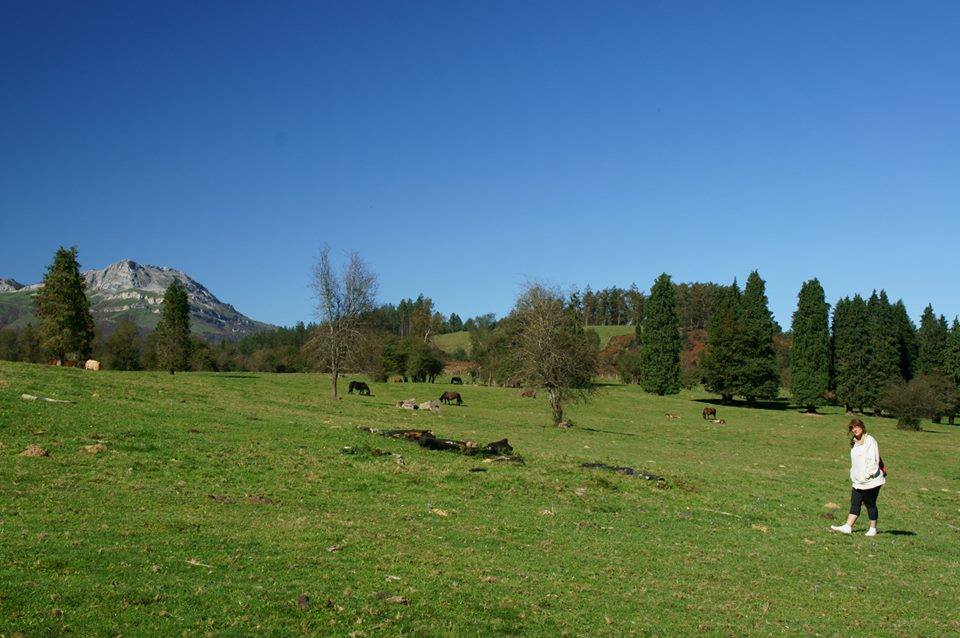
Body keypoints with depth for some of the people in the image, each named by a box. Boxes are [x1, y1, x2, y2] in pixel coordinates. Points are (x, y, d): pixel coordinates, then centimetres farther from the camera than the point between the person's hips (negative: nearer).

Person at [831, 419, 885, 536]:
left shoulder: (870, 441, -11)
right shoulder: (854, 443, 15)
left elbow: (874, 460, -17)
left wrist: (867, 475, -20)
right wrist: (853, 475, 17)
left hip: (871, 481, -7)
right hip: (858, 481, 7)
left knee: (870, 504, 2)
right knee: (855, 503, 3)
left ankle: (873, 529, 13)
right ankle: (847, 527, -1)